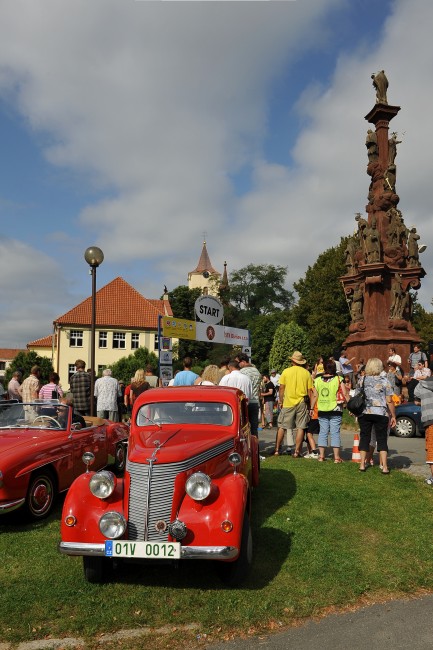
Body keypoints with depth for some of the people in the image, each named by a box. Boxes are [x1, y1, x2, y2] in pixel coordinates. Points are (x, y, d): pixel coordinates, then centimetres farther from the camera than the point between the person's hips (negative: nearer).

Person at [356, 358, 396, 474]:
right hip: (381, 413, -2)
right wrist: (393, 416, 2)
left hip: (364, 413, 2)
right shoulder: (384, 381, -3)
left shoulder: (362, 380, 4)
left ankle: (362, 464, 11)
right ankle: (384, 467, 3)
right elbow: (389, 401, -5)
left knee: (364, 438, 10)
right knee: (382, 440, 6)